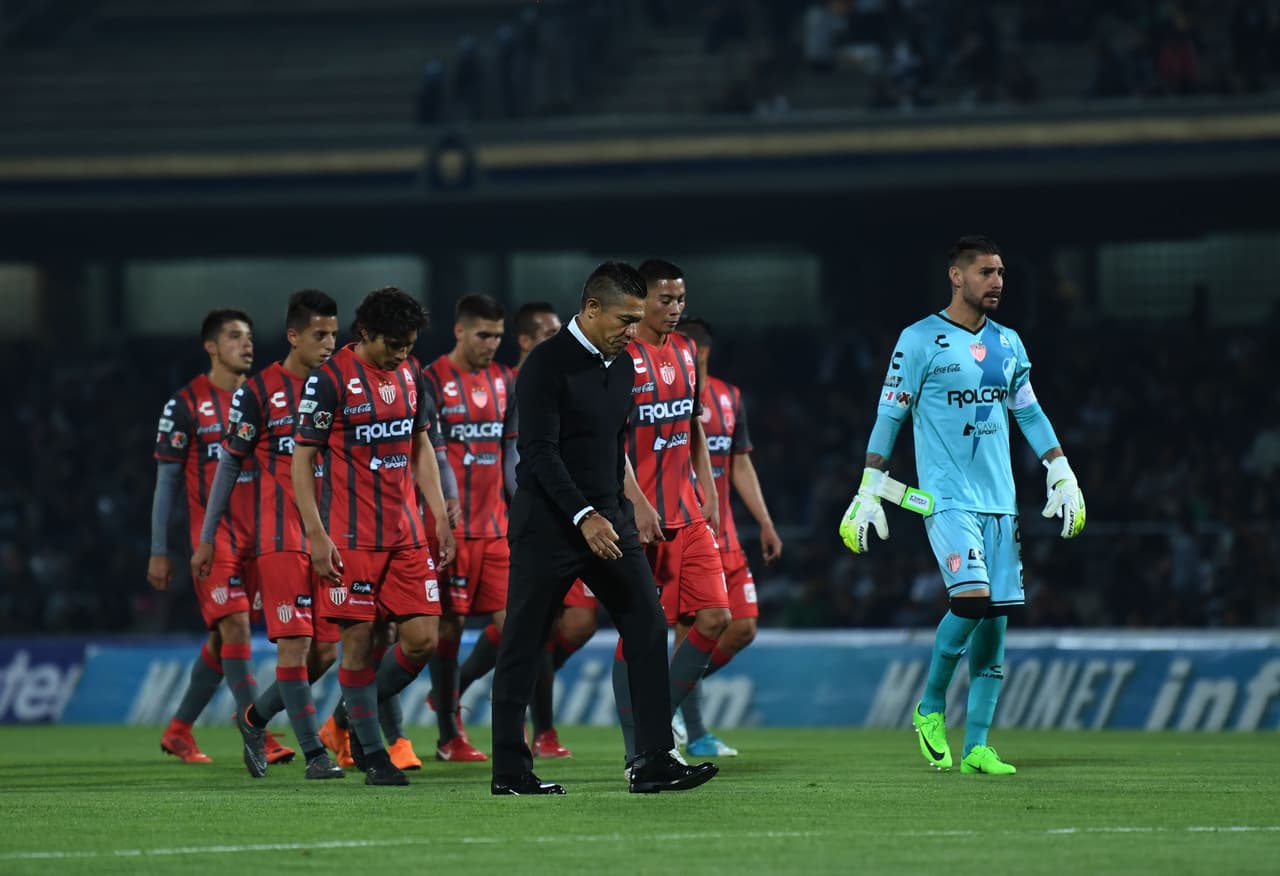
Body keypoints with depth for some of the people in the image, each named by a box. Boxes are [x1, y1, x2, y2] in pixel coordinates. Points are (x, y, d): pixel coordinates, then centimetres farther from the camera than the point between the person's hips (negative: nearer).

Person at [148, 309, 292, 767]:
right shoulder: (185, 404, -4)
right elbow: (166, 481, -2)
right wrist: (159, 552, -4)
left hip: (256, 536, 5)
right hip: (212, 536, -5)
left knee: (222, 638, 8)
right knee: (235, 627, -15)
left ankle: (178, 730, 21)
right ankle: (259, 740, -17)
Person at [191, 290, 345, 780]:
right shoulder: (260, 391, -4)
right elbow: (230, 464, 2)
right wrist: (207, 538, 2)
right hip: (281, 536, -5)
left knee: (326, 650, 3)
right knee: (294, 643, -10)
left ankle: (254, 718, 24)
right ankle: (314, 754, -8)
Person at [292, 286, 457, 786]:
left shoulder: (410, 375, 10)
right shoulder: (330, 380, -9)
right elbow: (301, 460, -7)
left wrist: (439, 517, 13)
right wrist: (316, 535, -13)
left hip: (406, 534, 6)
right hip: (352, 536, -6)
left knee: (422, 639, -1)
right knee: (359, 641, -3)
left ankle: (361, 711, 22)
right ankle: (373, 755, 6)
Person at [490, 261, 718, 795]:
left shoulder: (622, 366, 12)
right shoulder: (547, 365, -12)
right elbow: (540, 451, -19)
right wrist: (584, 516, -26)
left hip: (607, 520, 7)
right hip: (549, 525, -7)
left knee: (648, 629, -3)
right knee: (522, 647, 0)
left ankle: (653, 762, -3)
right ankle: (510, 771, 7)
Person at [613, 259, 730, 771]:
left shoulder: (685, 352, 13)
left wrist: (708, 491, 14)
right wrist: (638, 505, -21)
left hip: (688, 514, 7)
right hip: (639, 515, -7)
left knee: (713, 617, -2)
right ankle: (636, 748, 5)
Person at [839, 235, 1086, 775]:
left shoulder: (1007, 344, 14)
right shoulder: (920, 340, -4)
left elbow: (1029, 413, 22)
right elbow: (889, 417, -2)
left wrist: (1062, 477, 16)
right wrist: (869, 495, -5)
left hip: (1000, 500, 6)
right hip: (947, 497, -6)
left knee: (996, 614, 0)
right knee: (971, 596, -22)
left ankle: (976, 747, 4)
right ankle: (930, 709, 0)